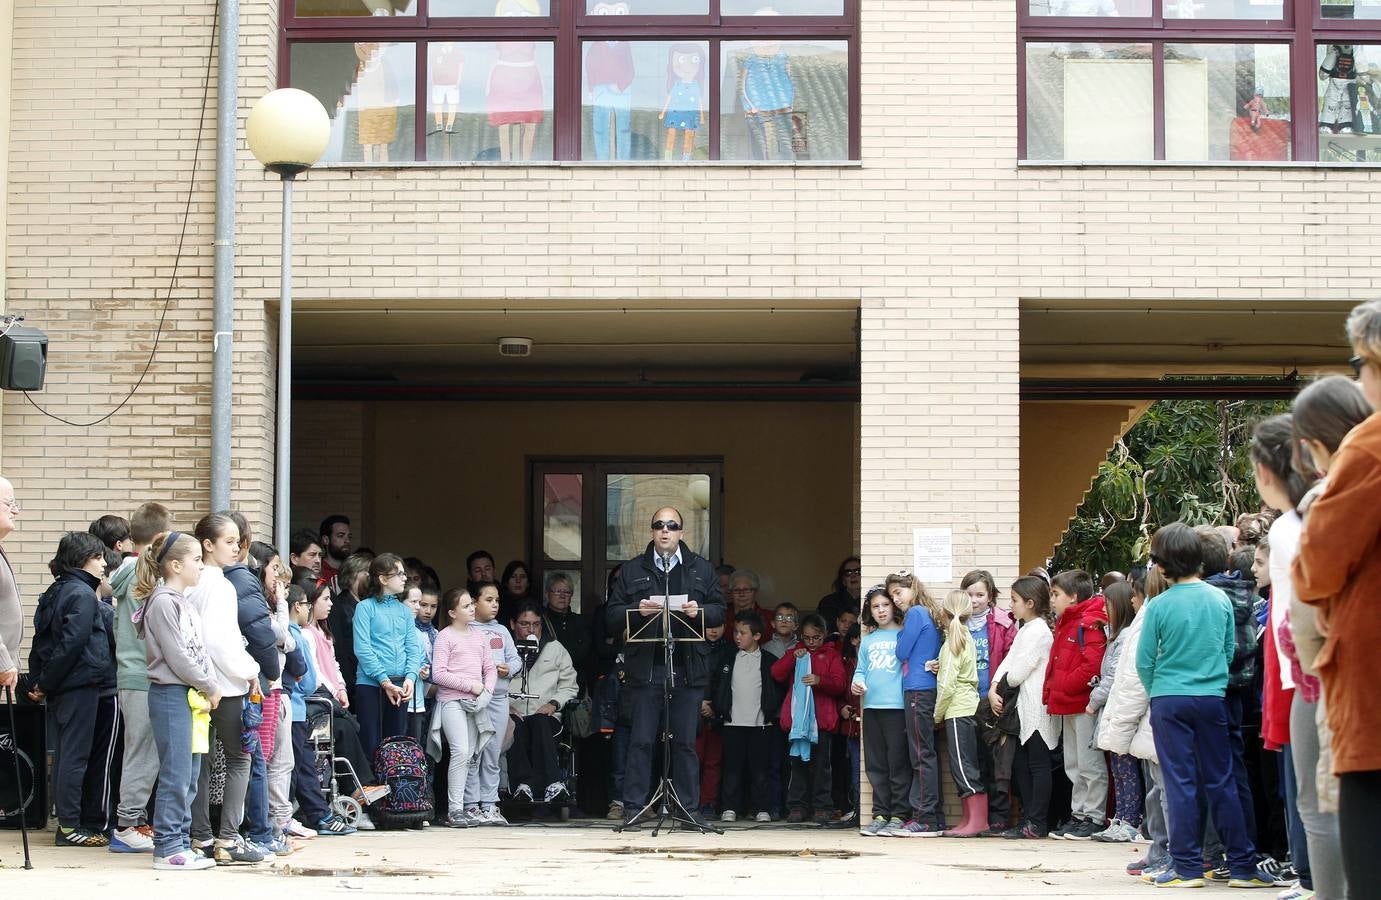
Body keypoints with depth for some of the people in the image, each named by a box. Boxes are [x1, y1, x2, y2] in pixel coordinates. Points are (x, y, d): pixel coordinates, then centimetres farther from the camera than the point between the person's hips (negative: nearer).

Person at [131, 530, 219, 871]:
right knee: (175, 775, -9)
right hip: (171, 694, -10)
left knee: (189, 777, 11)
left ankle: (180, 844, 16)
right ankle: (167, 848, -5)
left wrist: (207, 689, 6)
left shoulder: (183, 602, 18)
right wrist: (210, 687, -8)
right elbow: (176, 656, -16)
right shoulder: (163, 602, -12)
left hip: (192, 696, 10)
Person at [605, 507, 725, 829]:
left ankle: (690, 809, 7)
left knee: (685, 742, 3)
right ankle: (633, 808, 1)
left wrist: (700, 611, -10)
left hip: (688, 667, 1)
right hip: (645, 667, 0)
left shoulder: (702, 569, 12)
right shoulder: (632, 570, 10)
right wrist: (638, 610, -11)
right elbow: (612, 616, 7)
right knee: (640, 741, -2)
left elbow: (720, 612, 10)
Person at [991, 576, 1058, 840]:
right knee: (1021, 764, 11)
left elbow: (1019, 671, -16)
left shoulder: (1038, 631, -13)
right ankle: (1028, 817, 16)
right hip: (1024, 707, 10)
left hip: (1037, 707, -10)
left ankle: (1037, 823, -4)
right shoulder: (1025, 630, 18)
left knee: (1038, 764, -5)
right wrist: (994, 689, -2)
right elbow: (1008, 661, 12)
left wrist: (1006, 682, 3)